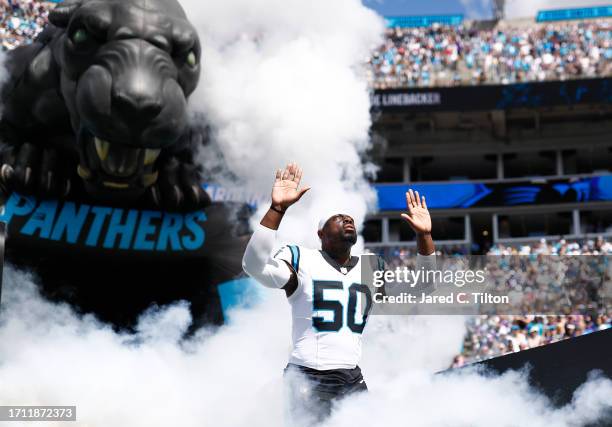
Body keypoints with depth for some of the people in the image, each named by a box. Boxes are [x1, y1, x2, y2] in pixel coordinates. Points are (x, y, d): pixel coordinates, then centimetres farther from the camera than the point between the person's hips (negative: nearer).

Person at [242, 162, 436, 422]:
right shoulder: (300, 260, -5)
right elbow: (254, 266, -22)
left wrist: (424, 235, 0)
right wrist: (277, 208, -31)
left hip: (353, 381, 6)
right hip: (308, 381, -5)